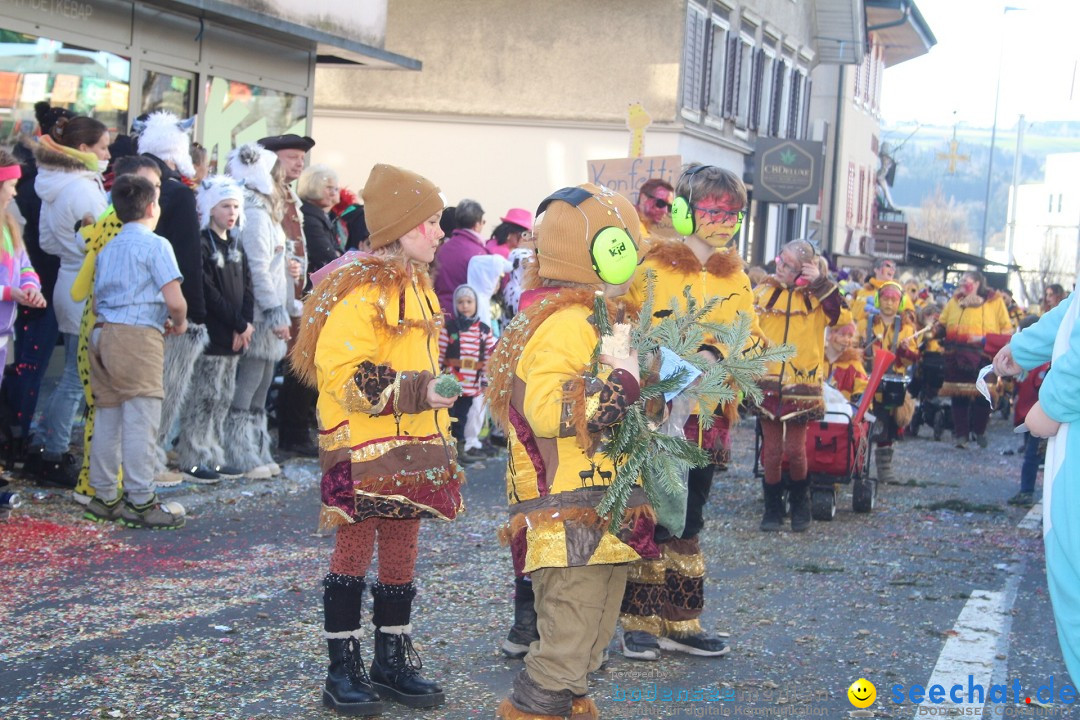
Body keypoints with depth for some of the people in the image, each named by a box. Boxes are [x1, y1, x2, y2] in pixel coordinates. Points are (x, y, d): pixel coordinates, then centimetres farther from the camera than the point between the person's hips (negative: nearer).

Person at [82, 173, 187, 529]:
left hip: (103, 334, 8)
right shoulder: (155, 245, -5)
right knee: (140, 419, -5)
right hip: (139, 336, -8)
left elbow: (98, 297, 16)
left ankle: (104, 498, 17)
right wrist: (179, 322, 9)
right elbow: (174, 300, -13)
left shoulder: (107, 248, 17)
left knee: (108, 417, 12)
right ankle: (140, 502, -4)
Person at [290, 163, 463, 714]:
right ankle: (343, 670, 10)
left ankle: (393, 662, 22)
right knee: (354, 552, 0)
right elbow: (340, 374, -21)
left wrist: (436, 423, 19)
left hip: (411, 449, 8)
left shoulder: (417, 285, 15)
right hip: (362, 451, -8)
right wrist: (415, 392, -24)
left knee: (401, 555, 12)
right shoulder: (359, 291, -15)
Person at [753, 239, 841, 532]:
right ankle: (772, 509, 16)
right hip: (767, 383, 1)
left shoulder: (815, 296, 2)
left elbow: (840, 315, -16)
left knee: (796, 450, 1)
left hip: (801, 386, -1)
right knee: (771, 450, 4)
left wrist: (821, 283, -19)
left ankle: (800, 507, 20)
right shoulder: (762, 293, 5)